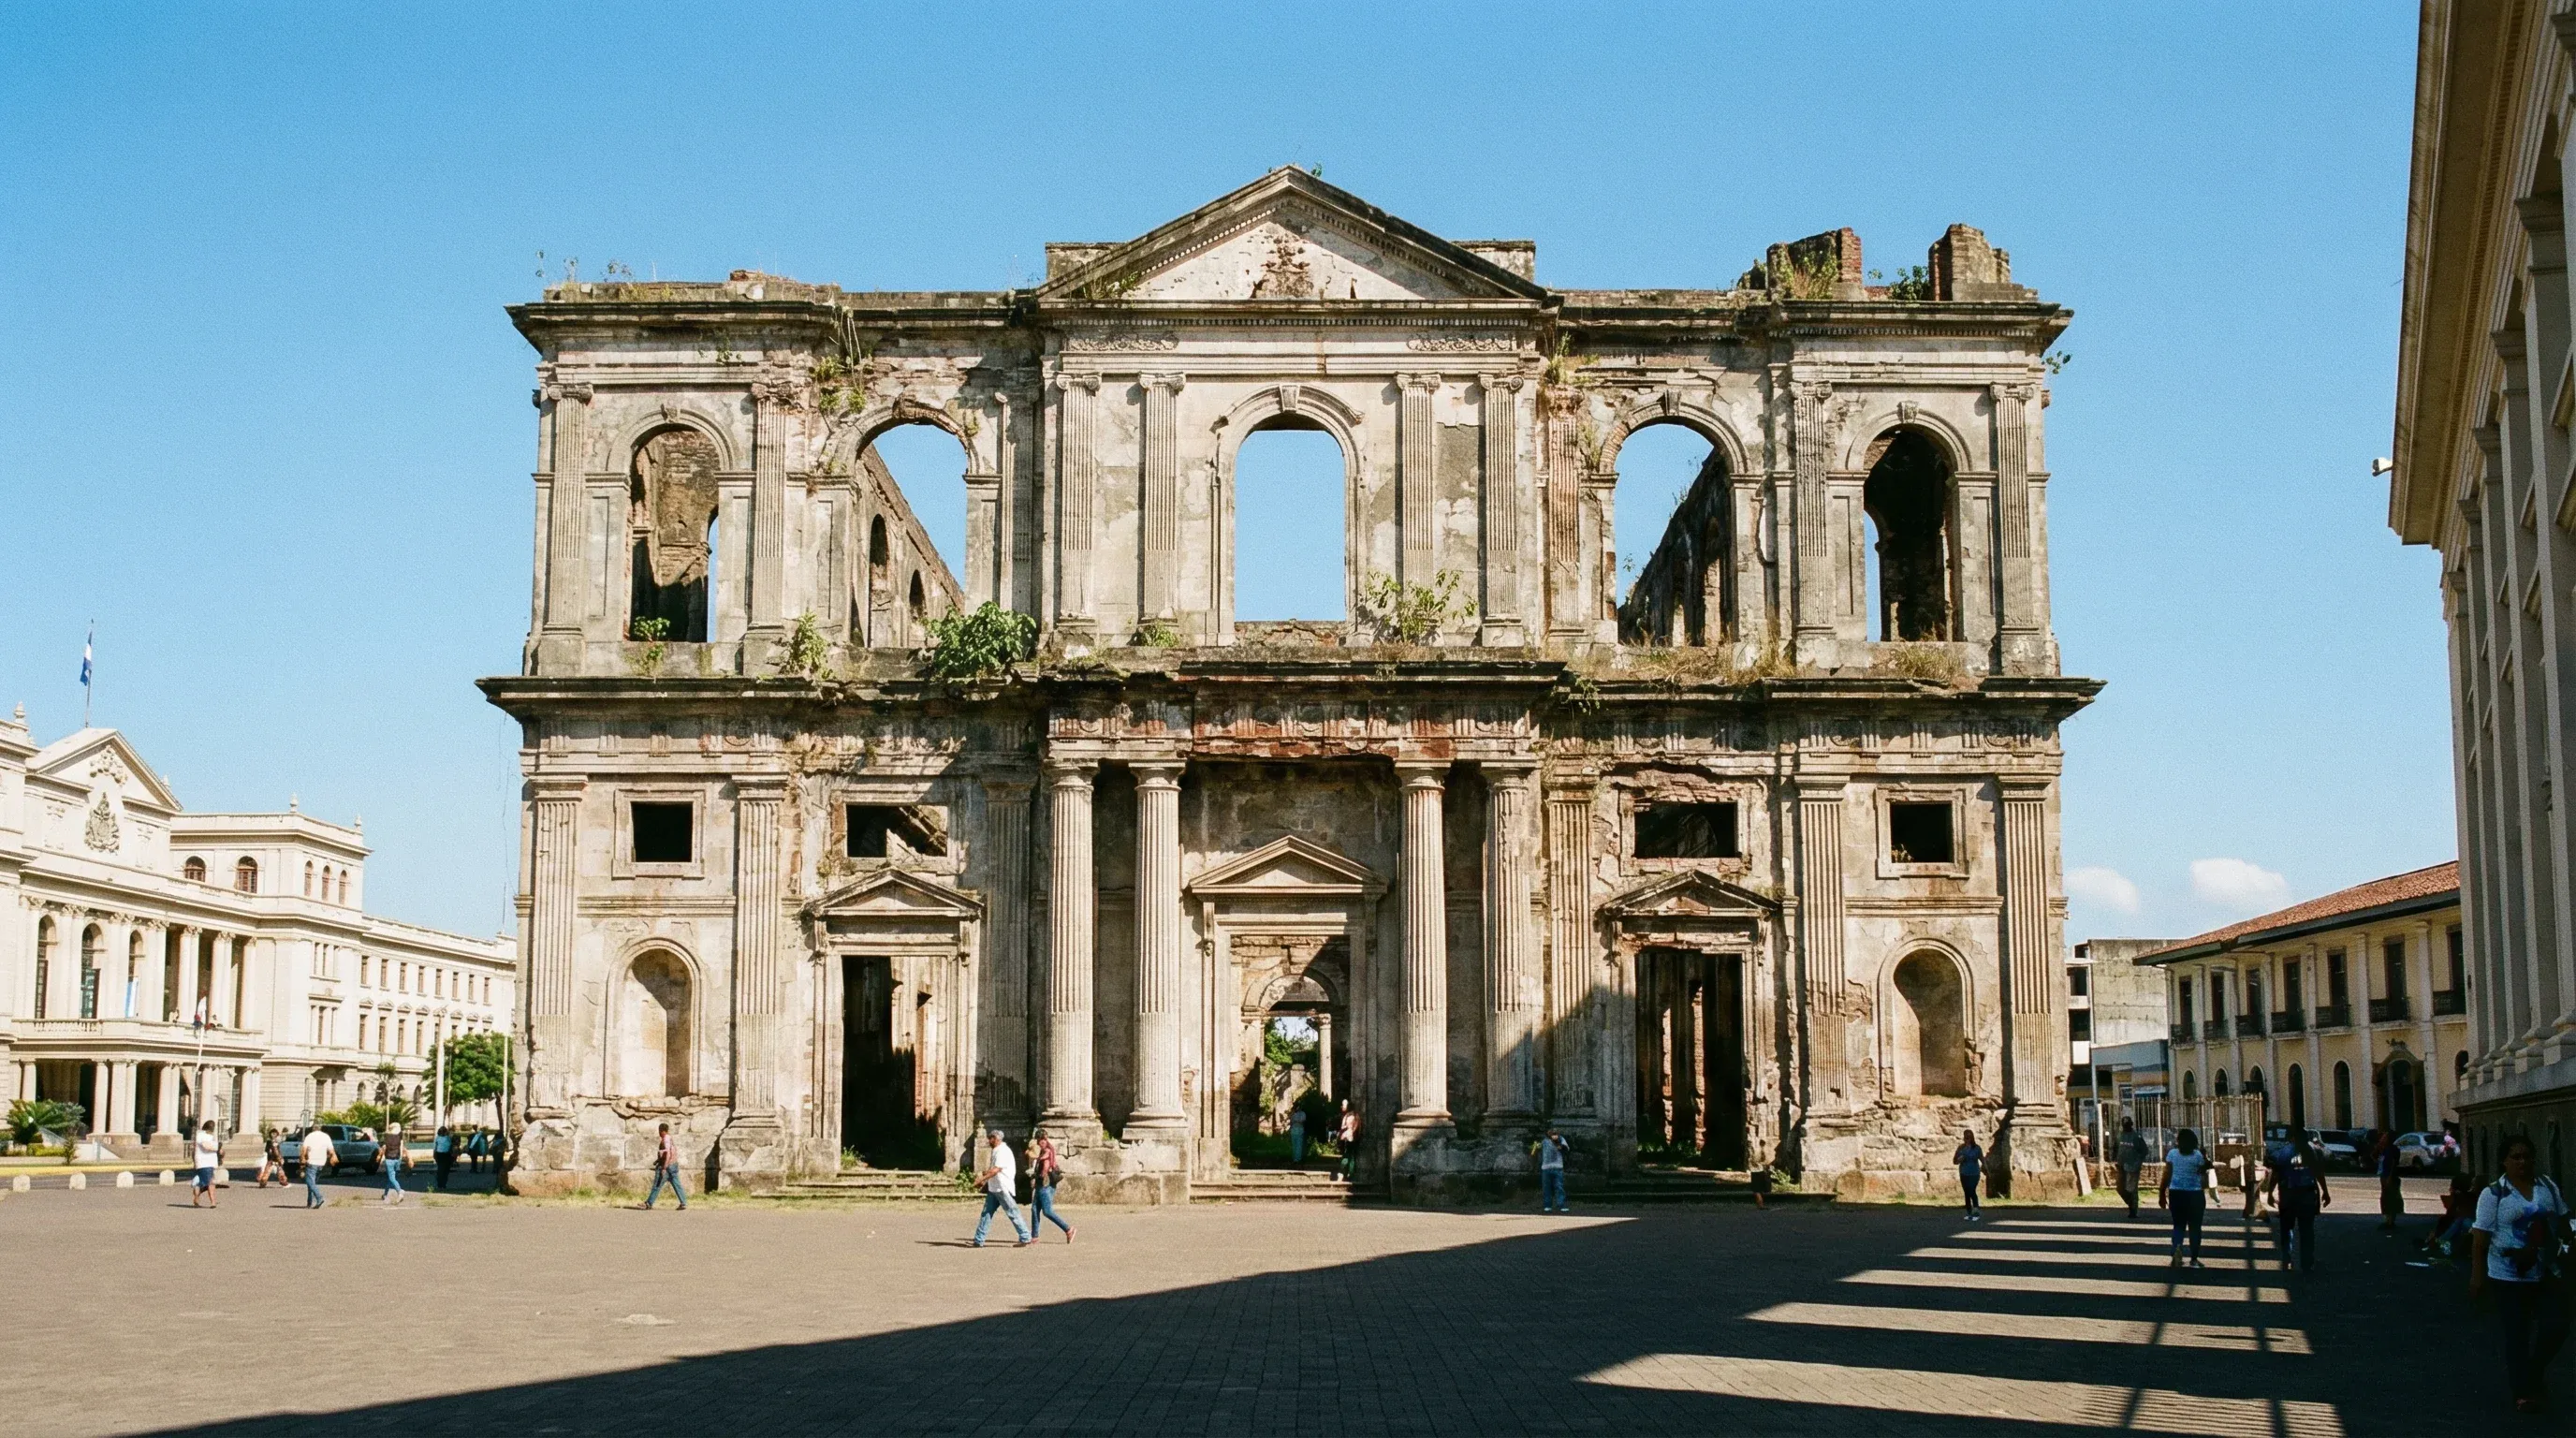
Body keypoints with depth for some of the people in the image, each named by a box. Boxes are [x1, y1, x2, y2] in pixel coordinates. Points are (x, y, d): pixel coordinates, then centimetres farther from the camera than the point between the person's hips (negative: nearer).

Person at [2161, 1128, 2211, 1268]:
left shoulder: (2172, 1154, -2)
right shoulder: (2198, 1155, -5)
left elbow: (2167, 1175, -1)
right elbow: (2203, 1176, -4)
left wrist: (2162, 1193, 5)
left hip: (2176, 1193, 1)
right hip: (2194, 1193, -1)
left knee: (2179, 1225, 13)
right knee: (2194, 1226, 10)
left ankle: (2177, 1246, -16)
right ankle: (2194, 1259, 12)